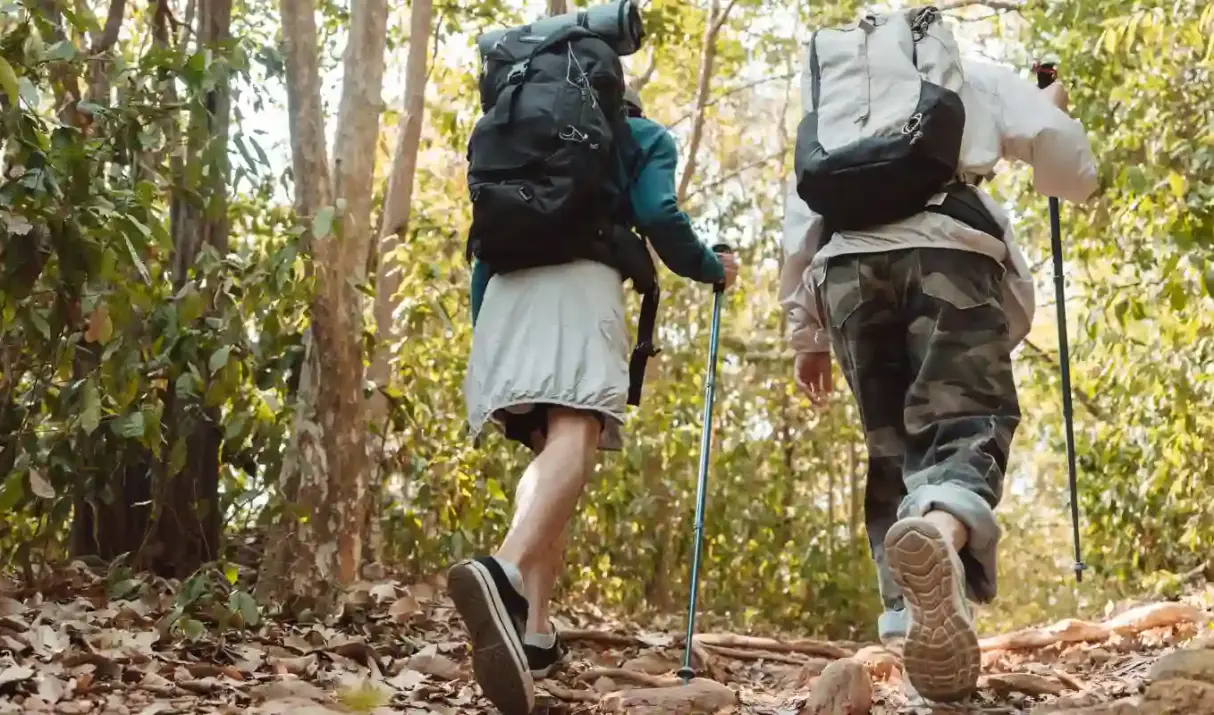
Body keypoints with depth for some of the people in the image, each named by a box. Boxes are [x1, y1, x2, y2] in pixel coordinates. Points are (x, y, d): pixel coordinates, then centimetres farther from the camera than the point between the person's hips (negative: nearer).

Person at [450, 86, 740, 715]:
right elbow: (659, 218, 3)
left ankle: (532, 631, -7)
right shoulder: (645, 137, 22)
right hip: (583, 279, -6)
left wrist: (486, 341, 30)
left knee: (547, 449, 10)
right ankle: (506, 574, -56)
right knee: (574, 434, -25)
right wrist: (713, 269, 22)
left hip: (508, 287, 6)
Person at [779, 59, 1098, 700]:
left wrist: (805, 334, 23)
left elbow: (799, 219, 22)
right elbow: (1073, 170, 15)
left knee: (892, 447, 10)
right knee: (966, 420, -12)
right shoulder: (976, 77, 26)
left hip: (848, 261, 3)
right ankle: (941, 532, -47)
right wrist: (1054, 107, 38)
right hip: (950, 248, -2)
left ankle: (911, 620, -7)